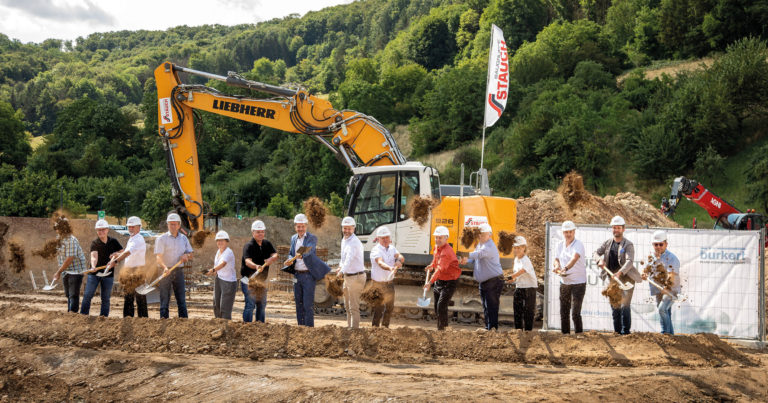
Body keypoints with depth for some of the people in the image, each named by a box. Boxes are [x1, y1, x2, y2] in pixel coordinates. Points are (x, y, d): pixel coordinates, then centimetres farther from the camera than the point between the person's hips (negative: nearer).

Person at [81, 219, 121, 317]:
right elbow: (94, 256, -23)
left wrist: (116, 254, -12)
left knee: (105, 298, 5)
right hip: (94, 273, -2)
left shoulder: (113, 242, 3)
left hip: (108, 274, 2)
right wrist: (93, 266, -42)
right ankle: (83, 315, 3)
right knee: (87, 295, -4)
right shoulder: (94, 243, -6)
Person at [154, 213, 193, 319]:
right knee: (164, 299, -2)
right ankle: (164, 319, 1)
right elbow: (158, 256, -14)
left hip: (179, 271, 4)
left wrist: (186, 255, -6)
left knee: (181, 298, 3)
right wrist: (164, 267, -32)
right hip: (165, 271, -4)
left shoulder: (183, 238, 10)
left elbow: (190, 253, 18)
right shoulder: (161, 239, -4)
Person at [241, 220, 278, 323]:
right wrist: (256, 266, -53)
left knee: (262, 304, 13)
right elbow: (248, 261, -31)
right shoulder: (249, 246, -15)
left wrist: (271, 259, -29)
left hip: (262, 280, 7)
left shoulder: (267, 244, 7)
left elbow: (275, 255, -5)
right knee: (250, 304, -13)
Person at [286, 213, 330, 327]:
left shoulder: (312, 238, -8)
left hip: (308, 275, -6)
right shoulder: (293, 238, 12)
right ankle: (300, 327, 17)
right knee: (299, 303, 10)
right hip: (297, 275, 6)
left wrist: (301, 254, -48)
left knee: (308, 304, -9)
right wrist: (289, 260, -6)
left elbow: (309, 250, -26)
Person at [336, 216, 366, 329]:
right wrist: (340, 266, 9)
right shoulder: (344, 240, 11)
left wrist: (342, 271, -45)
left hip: (356, 277, -10)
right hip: (347, 276, 10)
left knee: (353, 307, -8)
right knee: (347, 306, 19)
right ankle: (349, 327, 30)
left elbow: (349, 258, -35)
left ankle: (354, 329, -5)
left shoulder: (354, 242, -21)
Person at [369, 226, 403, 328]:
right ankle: (375, 327, 6)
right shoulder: (376, 250, -18)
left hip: (390, 282, 7)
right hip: (378, 283, -7)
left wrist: (399, 260, -36)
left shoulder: (392, 248, 5)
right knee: (379, 307, -6)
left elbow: (401, 258, -11)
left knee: (390, 307, 17)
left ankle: (385, 326, 34)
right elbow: (380, 263, -37)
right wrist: (390, 268, -56)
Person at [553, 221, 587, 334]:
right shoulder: (560, 245, 7)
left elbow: (575, 258, -31)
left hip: (578, 283, -6)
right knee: (564, 312, 11)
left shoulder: (578, 245, -13)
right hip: (564, 283, 6)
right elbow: (556, 259, 13)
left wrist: (566, 268, -49)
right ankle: (565, 334, 22)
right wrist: (557, 266, -12)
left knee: (575, 313, -11)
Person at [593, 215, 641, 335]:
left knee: (625, 306, -13)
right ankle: (617, 332, 15)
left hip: (626, 278, -5)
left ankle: (626, 331, -10)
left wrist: (620, 272, -37)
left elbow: (629, 261, -21)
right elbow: (597, 252, 10)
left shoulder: (628, 244, -9)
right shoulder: (608, 243, 8)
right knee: (615, 306, 8)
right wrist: (600, 260, -13)